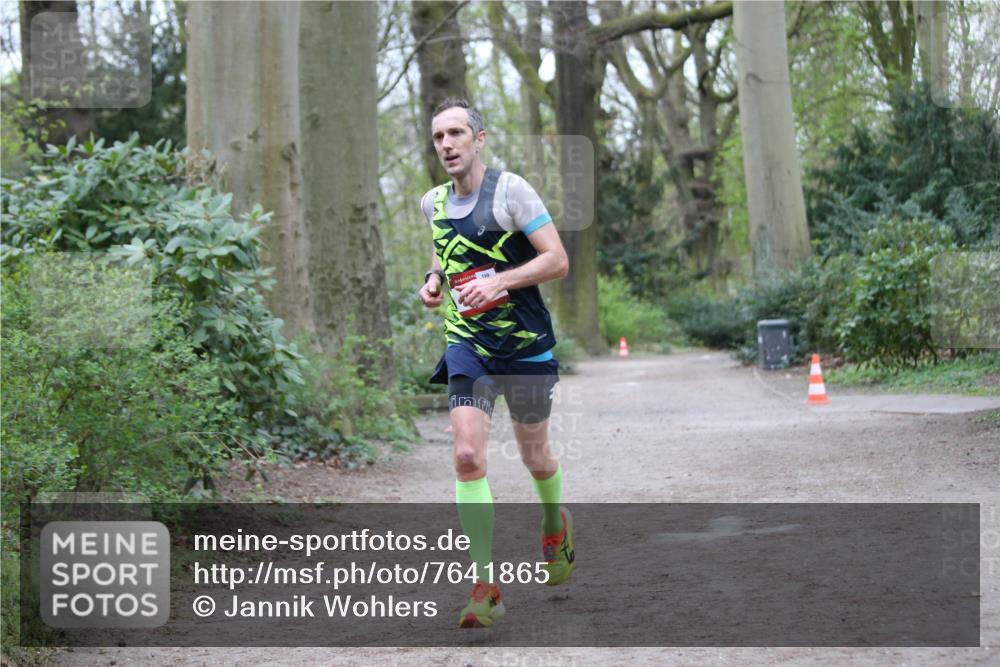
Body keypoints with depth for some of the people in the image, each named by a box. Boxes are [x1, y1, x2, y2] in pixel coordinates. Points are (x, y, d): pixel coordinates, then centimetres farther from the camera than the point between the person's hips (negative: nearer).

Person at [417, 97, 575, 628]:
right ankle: (485, 586, -13)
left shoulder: (509, 190, -10)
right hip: (467, 343, 3)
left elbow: (558, 260, -13)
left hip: (526, 345, -3)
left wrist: (499, 281, -24)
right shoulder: (433, 203, 6)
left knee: (534, 456, 12)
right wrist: (435, 278, 7)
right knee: (468, 457, -14)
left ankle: (554, 526, 47)